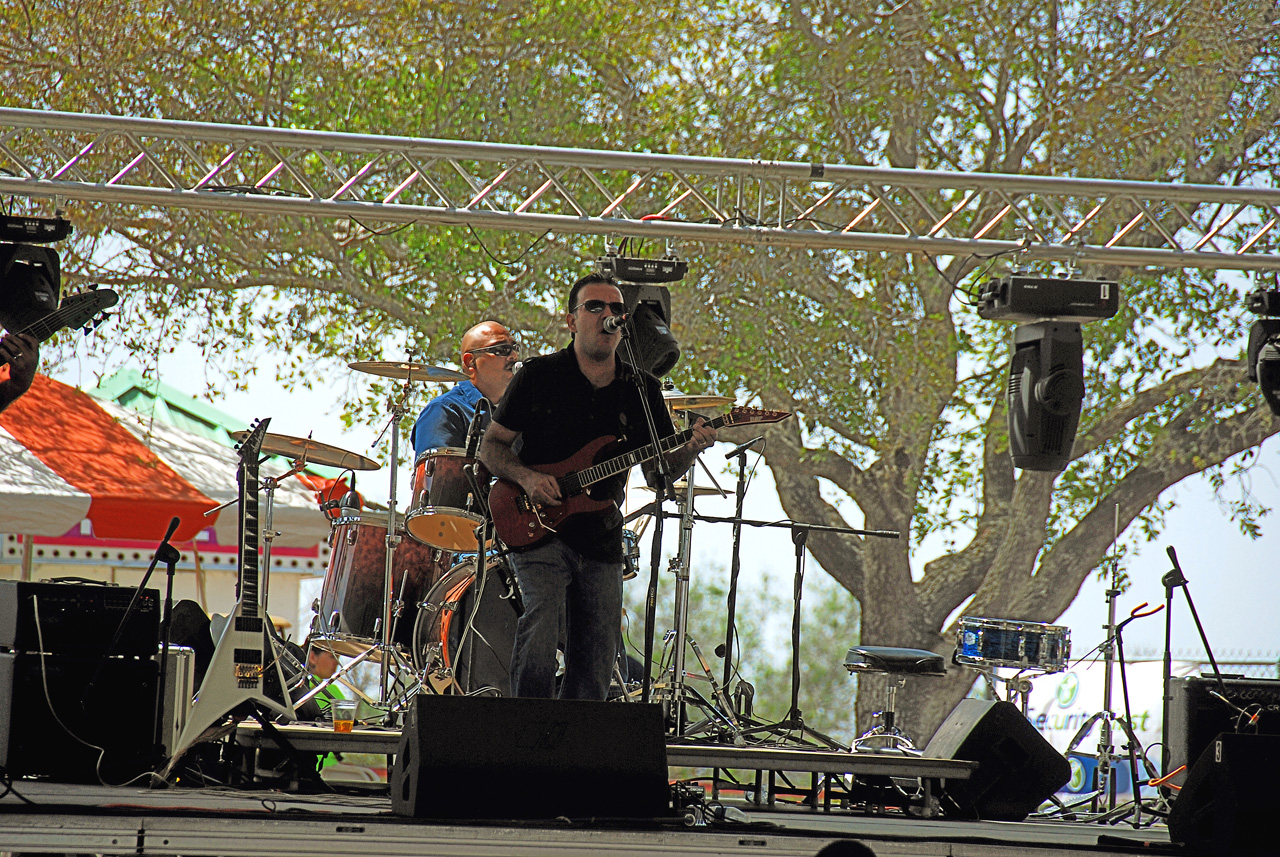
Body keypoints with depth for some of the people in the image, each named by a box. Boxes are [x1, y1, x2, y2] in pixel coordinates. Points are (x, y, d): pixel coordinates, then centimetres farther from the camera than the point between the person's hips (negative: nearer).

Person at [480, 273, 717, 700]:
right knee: (540, 620, -25)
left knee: (593, 673, 4)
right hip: (539, 532, -4)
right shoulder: (539, 376, -2)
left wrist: (690, 449, -13)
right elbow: (491, 446, 2)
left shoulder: (643, 389, 7)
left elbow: (660, 469, 9)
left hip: (601, 542, 4)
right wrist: (526, 477, -17)